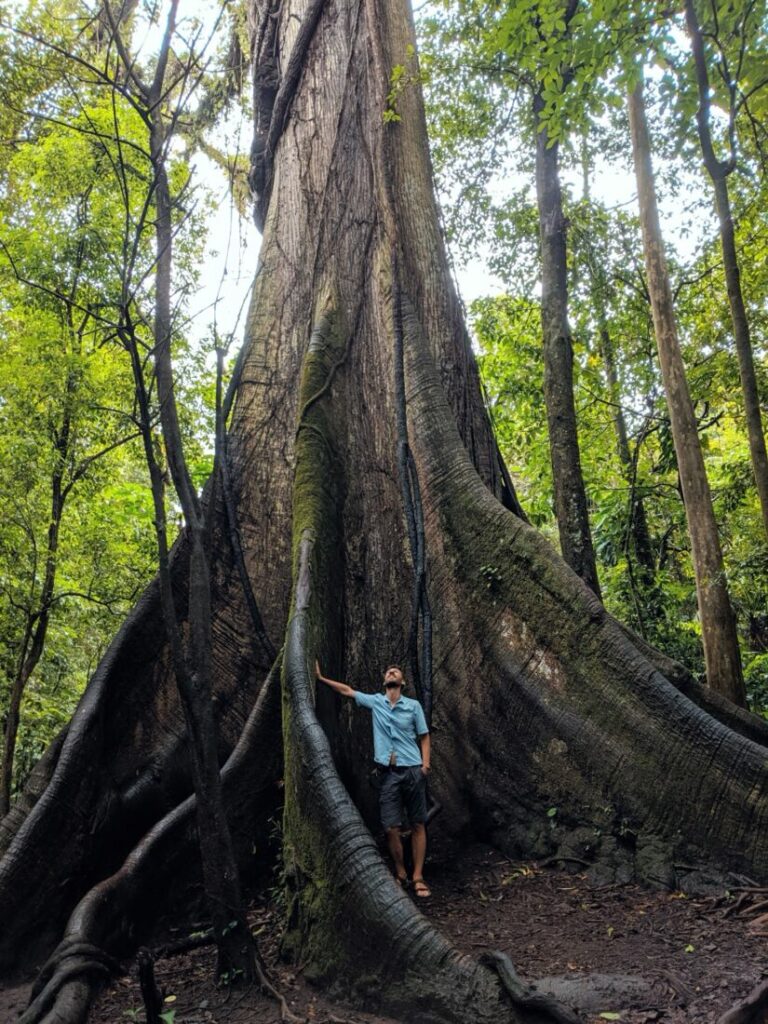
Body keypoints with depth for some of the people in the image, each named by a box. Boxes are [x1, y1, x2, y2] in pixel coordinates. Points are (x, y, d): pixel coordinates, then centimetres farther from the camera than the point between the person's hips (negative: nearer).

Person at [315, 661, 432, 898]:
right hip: (389, 773, 1)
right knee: (391, 827, -2)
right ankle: (400, 874, 16)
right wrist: (321, 678, 16)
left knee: (418, 825, 2)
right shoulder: (375, 702, 9)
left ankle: (418, 877, 10)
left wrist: (425, 763, -8)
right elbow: (347, 690, 16)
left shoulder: (413, 705, 4)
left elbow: (424, 736, 7)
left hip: (413, 770, -1)